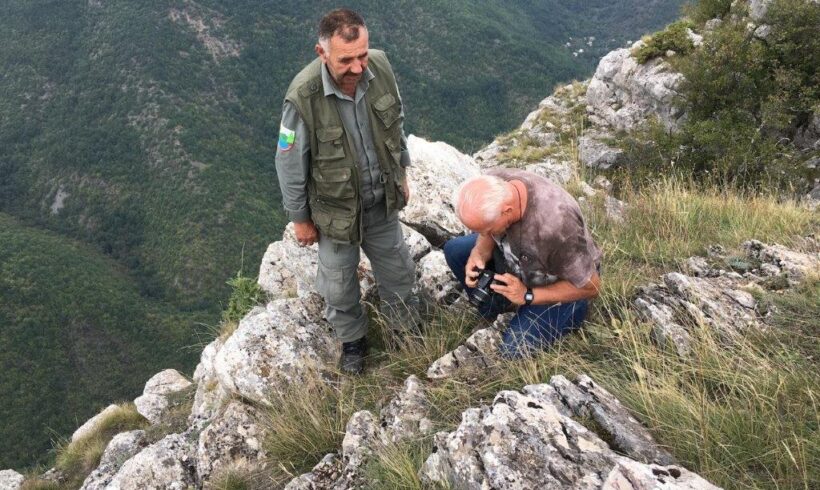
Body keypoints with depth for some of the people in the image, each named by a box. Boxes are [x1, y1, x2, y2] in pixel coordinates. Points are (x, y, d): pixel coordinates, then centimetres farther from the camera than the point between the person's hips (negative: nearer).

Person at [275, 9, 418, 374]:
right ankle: (353, 342, 47)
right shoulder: (303, 97, -31)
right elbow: (290, 165, -16)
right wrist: (300, 219, -6)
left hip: (383, 202, 4)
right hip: (336, 210, -3)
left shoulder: (380, 67, -18)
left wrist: (401, 174, 12)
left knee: (398, 271, 22)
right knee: (340, 285, 18)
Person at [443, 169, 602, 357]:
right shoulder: (492, 185, -27)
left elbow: (591, 287, -28)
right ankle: (493, 310, 11)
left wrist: (527, 296, -29)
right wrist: (479, 252, -23)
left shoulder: (555, 225, -45)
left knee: (515, 349, -14)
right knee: (454, 250, -3)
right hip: (520, 259, 6)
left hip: (558, 285, -6)